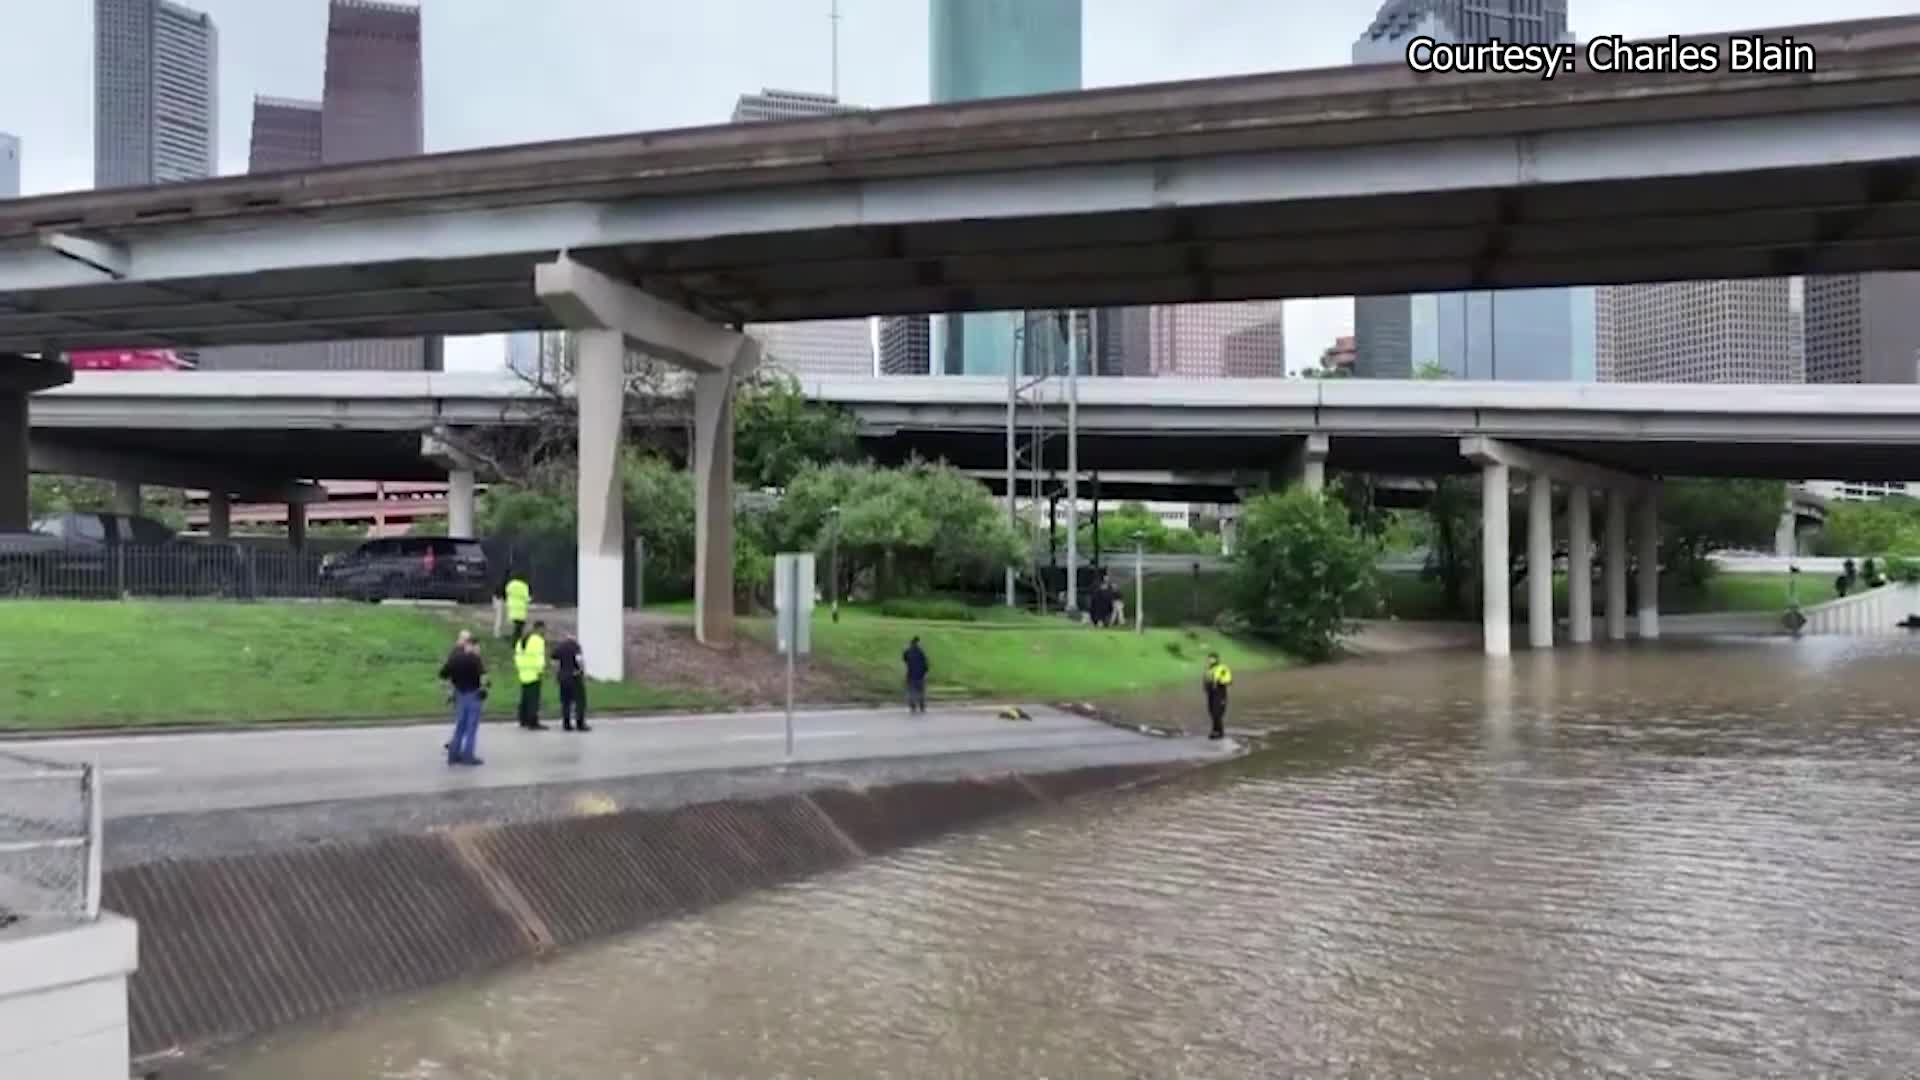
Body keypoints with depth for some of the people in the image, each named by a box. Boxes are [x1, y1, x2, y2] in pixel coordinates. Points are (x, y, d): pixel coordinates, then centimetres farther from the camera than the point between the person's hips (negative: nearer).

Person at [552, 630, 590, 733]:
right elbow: (579, 659, -17)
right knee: (580, 700, -1)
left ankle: (566, 724, 7)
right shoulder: (575, 645, -6)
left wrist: (556, 676, 15)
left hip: (563, 677, 5)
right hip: (575, 676, -5)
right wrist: (583, 671, -5)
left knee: (566, 701, 9)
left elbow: (555, 664, 6)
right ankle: (580, 724, -4)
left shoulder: (557, 647, 9)